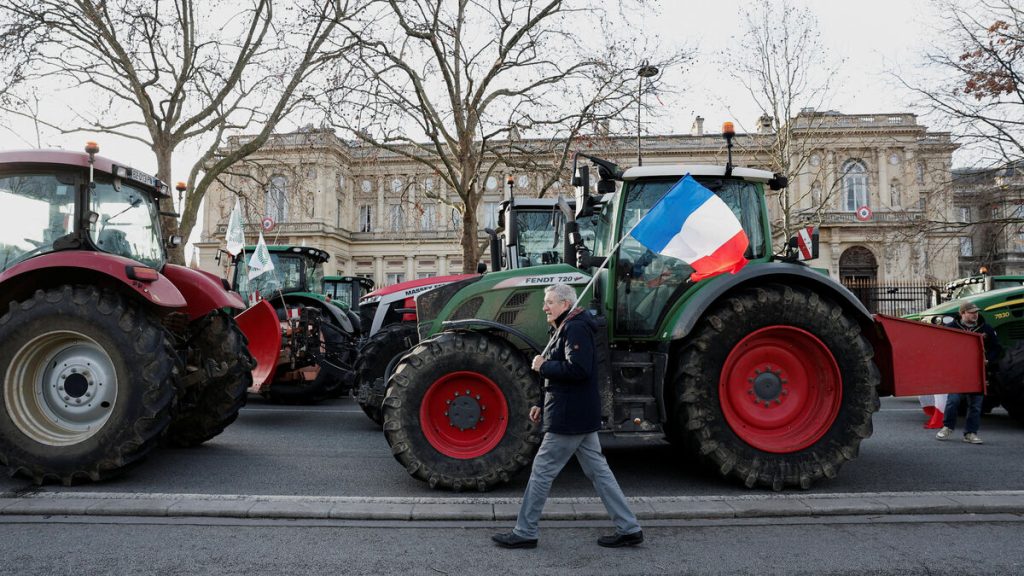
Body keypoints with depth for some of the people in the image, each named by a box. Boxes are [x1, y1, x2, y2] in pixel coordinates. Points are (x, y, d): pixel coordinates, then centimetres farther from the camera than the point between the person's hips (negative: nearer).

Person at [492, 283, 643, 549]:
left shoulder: (575, 329, -15)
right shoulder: (566, 330, 18)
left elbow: (577, 369, -28)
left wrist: (543, 366, -16)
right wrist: (543, 405, 18)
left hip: (569, 418, -11)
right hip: (582, 416, 11)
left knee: (542, 472, -1)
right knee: (598, 471, 12)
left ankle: (524, 533, 11)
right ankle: (629, 529, 17)